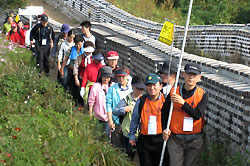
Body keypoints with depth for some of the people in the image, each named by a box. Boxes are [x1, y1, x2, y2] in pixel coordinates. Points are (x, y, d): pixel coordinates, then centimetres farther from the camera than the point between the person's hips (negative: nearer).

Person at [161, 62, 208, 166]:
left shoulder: (202, 95, -2)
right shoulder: (173, 92, 1)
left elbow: (198, 115, -16)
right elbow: (164, 112, 10)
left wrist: (183, 103, -22)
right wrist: (165, 128, -3)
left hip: (194, 141, 0)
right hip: (175, 139, 0)